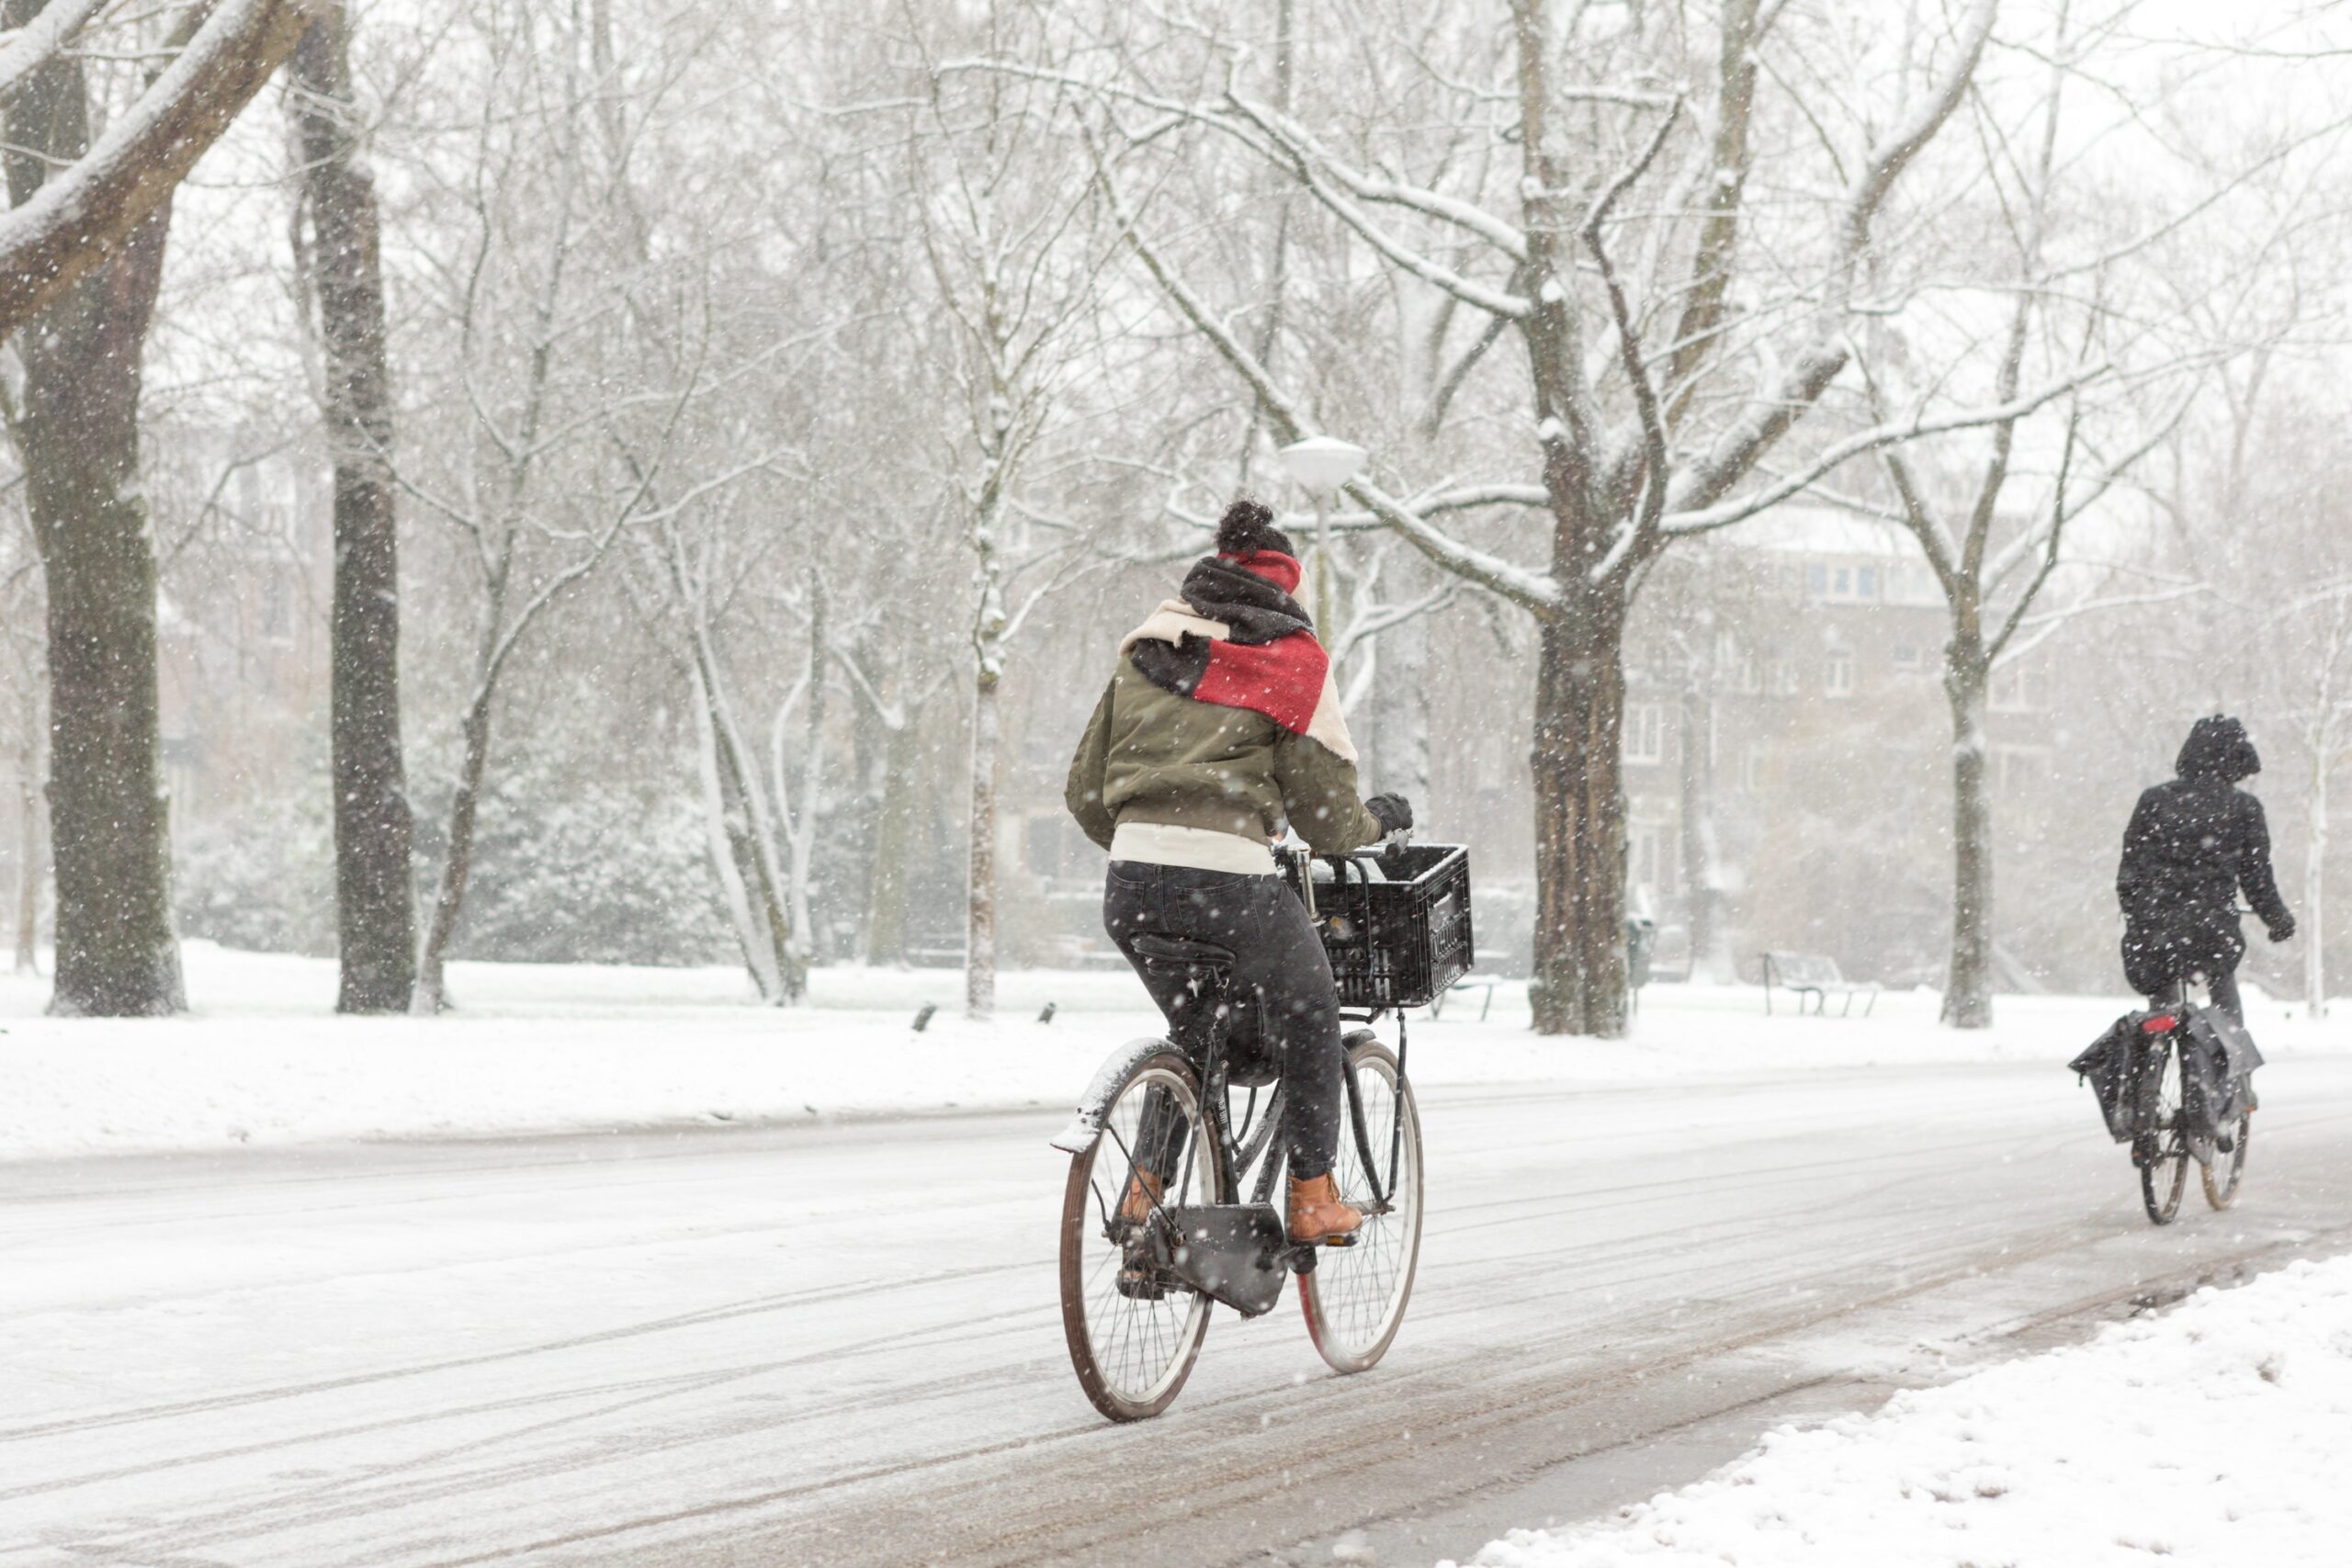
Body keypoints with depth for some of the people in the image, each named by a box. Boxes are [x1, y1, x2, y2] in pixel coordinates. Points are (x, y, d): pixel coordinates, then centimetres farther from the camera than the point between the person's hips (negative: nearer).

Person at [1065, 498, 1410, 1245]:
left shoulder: (1145, 650, 18)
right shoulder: (1292, 663, 3)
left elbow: (1085, 792, 18)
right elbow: (1326, 816, 5)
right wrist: (1379, 818, 26)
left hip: (1131, 884, 5)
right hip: (1231, 884, -5)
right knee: (1309, 1023, 20)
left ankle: (1148, 1184, 20)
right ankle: (1312, 1197, 22)